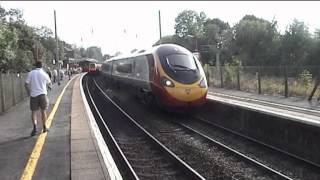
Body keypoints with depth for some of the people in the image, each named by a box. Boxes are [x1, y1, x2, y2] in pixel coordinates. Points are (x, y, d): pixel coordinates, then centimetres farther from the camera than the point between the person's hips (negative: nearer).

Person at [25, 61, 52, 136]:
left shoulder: (31, 73, -2)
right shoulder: (44, 74, -2)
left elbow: (26, 84, -4)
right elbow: (49, 83, 14)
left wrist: (29, 92, 11)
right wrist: (50, 87, 36)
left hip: (33, 95, 0)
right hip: (42, 94, 0)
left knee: (33, 111, 5)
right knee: (43, 111, 10)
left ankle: (35, 127, -11)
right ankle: (44, 127, 17)